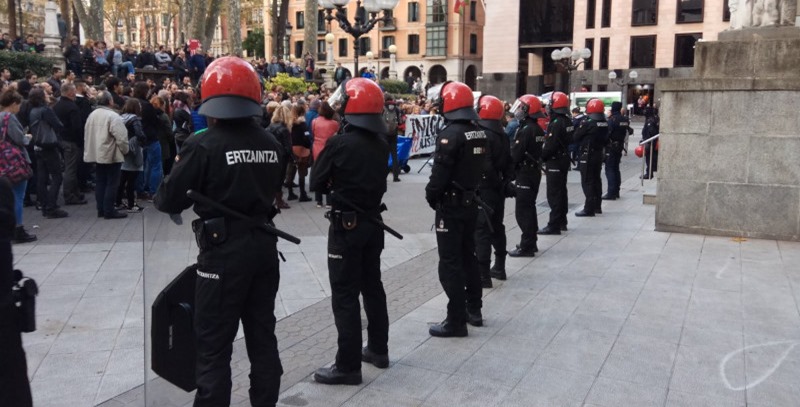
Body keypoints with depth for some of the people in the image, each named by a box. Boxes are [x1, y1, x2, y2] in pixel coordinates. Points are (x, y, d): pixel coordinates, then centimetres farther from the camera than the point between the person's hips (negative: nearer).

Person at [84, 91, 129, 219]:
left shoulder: (92, 115, 9)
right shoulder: (113, 116, -17)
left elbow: (87, 135, 15)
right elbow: (121, 137, -20)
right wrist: (125, 150, -4)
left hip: (97, 154, 8)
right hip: (111, 155, -8)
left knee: (100, 182, 13)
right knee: (112, 183, -2)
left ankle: (101, 209, 17)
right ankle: (109, 211, 0)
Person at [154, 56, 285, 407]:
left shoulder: (204, 145, -13)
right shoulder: (271, 144, 3)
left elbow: (169, 201, -9)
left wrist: (161, 194, 11)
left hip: (224, 251, -6)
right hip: (264, 246, 6)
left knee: (214, 345, 5)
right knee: (262, 335, 17)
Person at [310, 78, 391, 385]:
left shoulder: (339, 143, -16)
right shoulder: (381, 144, 4)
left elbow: (316, 183, -7)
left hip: (346, 225, -7)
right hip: (373, 222, 7)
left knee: (345, 296, -1)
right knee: (372, 286, 18)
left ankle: (348, 366, 4)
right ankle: (378, 349, 30)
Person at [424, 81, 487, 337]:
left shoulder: (451, 133, -19)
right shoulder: (478, 133, 7)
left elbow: (440, 173, -20)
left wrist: (431, 196, -4)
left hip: (451, 205, -9)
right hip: (471, 202, 9)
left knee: (450, 263, -3)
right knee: (468, 256, 19)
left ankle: (456, 321, 1)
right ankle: (474, 310, 29)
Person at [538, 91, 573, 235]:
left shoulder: (556, 123, -20)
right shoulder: (567, 122, 10)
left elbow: (550, 145, -23)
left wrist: (541, 157, -11)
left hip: (555, 162, -10)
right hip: (564, 160, 10)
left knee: (554, 195, -7)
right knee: (561, 191, 16)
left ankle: (554, 225, -6)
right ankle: (562, 222, 25)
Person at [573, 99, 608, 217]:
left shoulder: (587, 123, -17)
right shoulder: (605, 123, 5)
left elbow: (575, 137, -11)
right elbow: (606, 139, 13)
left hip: (587, 155, -7)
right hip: (599, 154, 8)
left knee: (587, 182, -4)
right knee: (596, 179, 15)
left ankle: (589, 208, -4)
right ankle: (597, 206, 24)